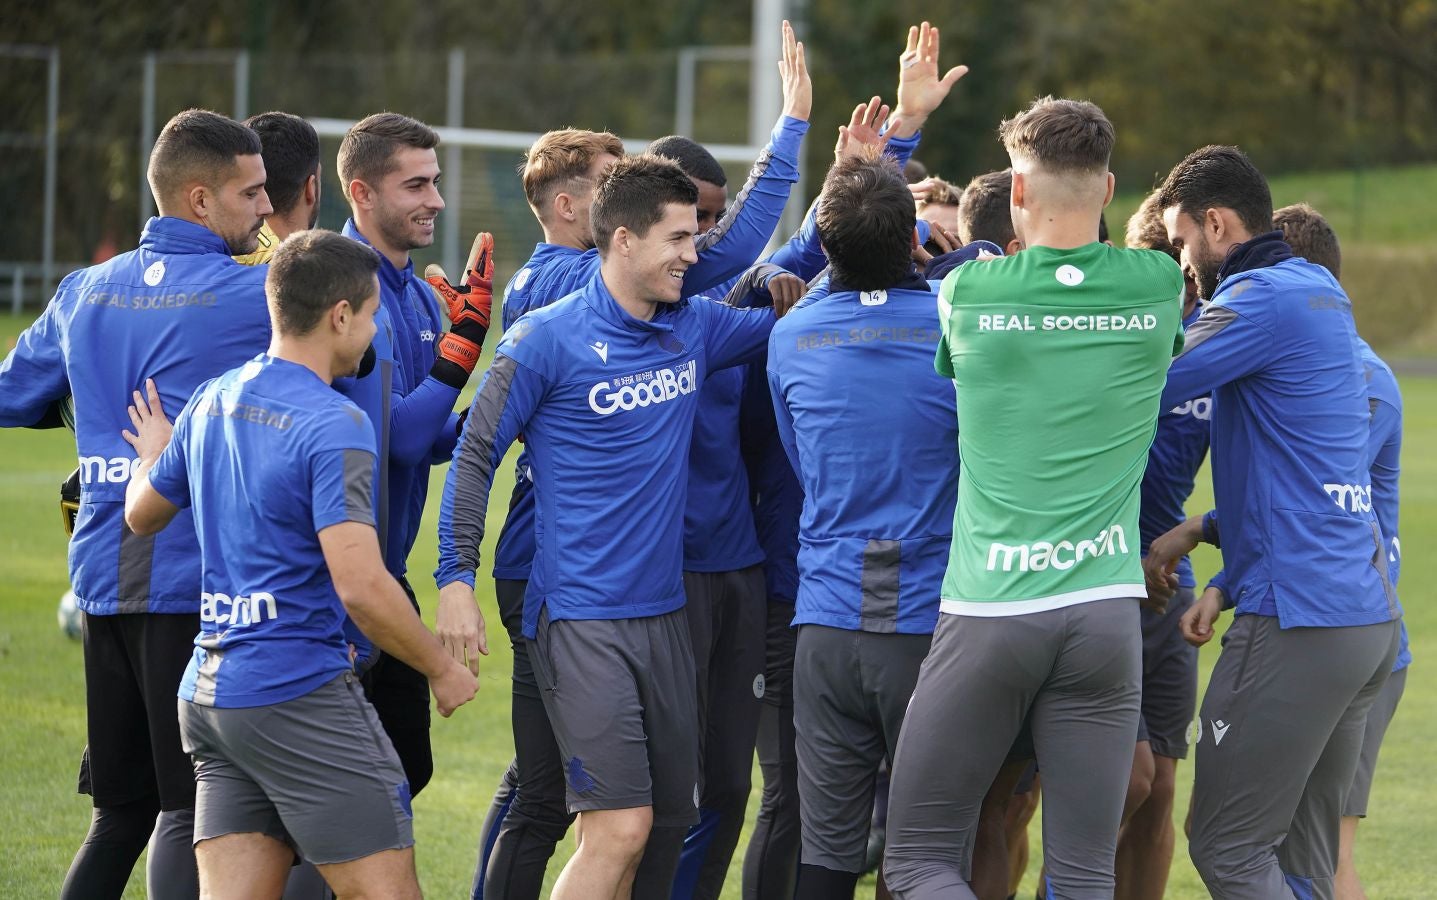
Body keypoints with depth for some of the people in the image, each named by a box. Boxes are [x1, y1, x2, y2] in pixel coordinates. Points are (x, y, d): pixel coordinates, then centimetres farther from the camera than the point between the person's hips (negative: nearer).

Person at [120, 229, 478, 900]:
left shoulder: (213, 400, 9)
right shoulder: (333, 425, -16)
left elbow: (143, 514, 25)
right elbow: (361, 586, -23)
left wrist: (154, 456, 47)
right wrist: (442, 670, -9)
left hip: (208, 693, 8)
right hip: (299, 691, -8)